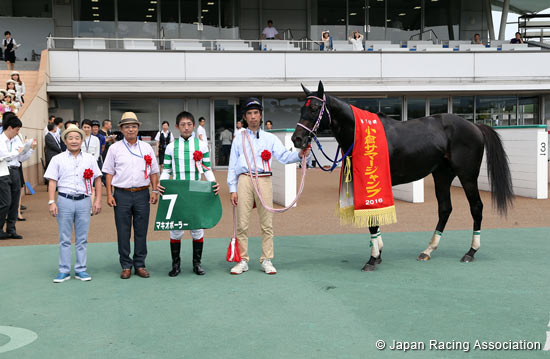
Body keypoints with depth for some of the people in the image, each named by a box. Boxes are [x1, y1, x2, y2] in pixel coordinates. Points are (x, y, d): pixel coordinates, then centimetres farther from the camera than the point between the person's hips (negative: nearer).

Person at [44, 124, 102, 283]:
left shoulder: (90, 159, 9)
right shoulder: (58, 159, 5)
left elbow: (97, 180, 9)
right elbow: (52, 181, 2)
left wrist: (98, 200, 2)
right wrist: (51, 202, -6)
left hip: (84, 201, 1)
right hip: (65, 200, -1)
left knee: (82, 238, 6)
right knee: (64, 238, 4)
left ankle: (81, 269, 14)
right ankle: (64, 271, 11)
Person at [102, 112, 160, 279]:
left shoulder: (146, 147, 9)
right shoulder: (115, 148, 5)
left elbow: (154, 172, 11)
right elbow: (109, 172, 5)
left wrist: (155, 191, 2)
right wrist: (109, 194, -2)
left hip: (142, 194, 1)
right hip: (122, 195, -1)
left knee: (141, 231, 5)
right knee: (123, 232, 3)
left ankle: (140, 264, 15)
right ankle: (126, 266, 13)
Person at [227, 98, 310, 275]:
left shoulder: (270, 138, 14)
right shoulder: (239, 139, 15)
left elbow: (284, 156, 3)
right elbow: (232, 165, 12)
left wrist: (299, 154, -18)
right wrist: (232, 189, 5)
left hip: (264, 180, 0)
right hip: (244, 180, 0)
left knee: (267, 223, 0)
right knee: (242, 223, 0)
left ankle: (267, 260, 8)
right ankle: (243, 261, 8)